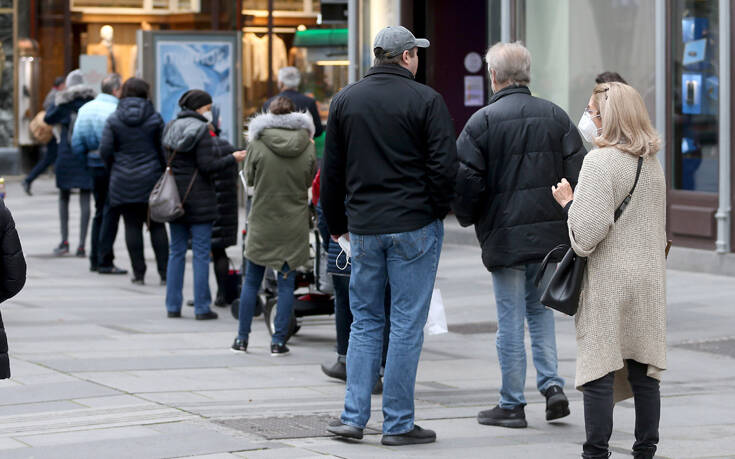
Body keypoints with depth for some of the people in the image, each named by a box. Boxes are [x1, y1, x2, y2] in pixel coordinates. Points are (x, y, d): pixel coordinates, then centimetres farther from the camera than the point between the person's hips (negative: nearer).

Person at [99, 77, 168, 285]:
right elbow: (164, 149, -5)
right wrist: (163, 172, 8)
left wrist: (114, 170, 10)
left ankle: (138, 273, 2)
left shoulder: (114, 119, -1)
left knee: (132, 226, 4)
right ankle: (164, 273, 4)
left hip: (123, 182, 0)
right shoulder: (154, 118, -3)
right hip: (150, 178, 0)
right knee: (156, 225, 6)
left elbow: (105, 149, -5)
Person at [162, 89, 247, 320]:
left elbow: (167, 160, 13)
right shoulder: (202, 130, -11)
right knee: (201, 253, -2)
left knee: (176, 251, 11)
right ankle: (202, 308, -2)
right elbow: (207, 166, -17)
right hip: (199, 199, -6)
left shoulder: (171, 127, 10)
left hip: (174, 197, 6)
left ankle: (173, 306, 11)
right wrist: (232, 158, -8)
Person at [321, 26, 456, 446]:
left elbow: (332, 171, 12)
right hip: (415, 226, -4)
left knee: (365, 321, 14)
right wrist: (438, 211, 5)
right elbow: (445, 166, -11)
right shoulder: (426, 100, -7)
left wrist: (338, 223, 21)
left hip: (363, 227, 4)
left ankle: (354, 416, 8)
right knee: (407, 324, 1)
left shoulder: (344, 101, 8)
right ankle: (398, 424, 3)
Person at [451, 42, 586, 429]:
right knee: (539, 308, 18)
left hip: (505, 235, -4)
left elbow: (466, 179, -9)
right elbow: (578, 172, 3)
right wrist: (567, 216, 14)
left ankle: (512, 404, 6)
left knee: (510, 318, 1)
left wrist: (467, 217, 9)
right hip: (550, 233, 4)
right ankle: (552, 385, 5)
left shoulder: (482, 121, -8)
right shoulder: (556, 116, 5)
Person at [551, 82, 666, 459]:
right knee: (644, 373, 10)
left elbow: (588, 232, -18)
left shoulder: (600, 162, -12)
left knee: (598, 372, -2)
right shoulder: (652, 163, 10)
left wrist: (568, 201, -2)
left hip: (608, 280, -7)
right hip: (649, 280, 7)